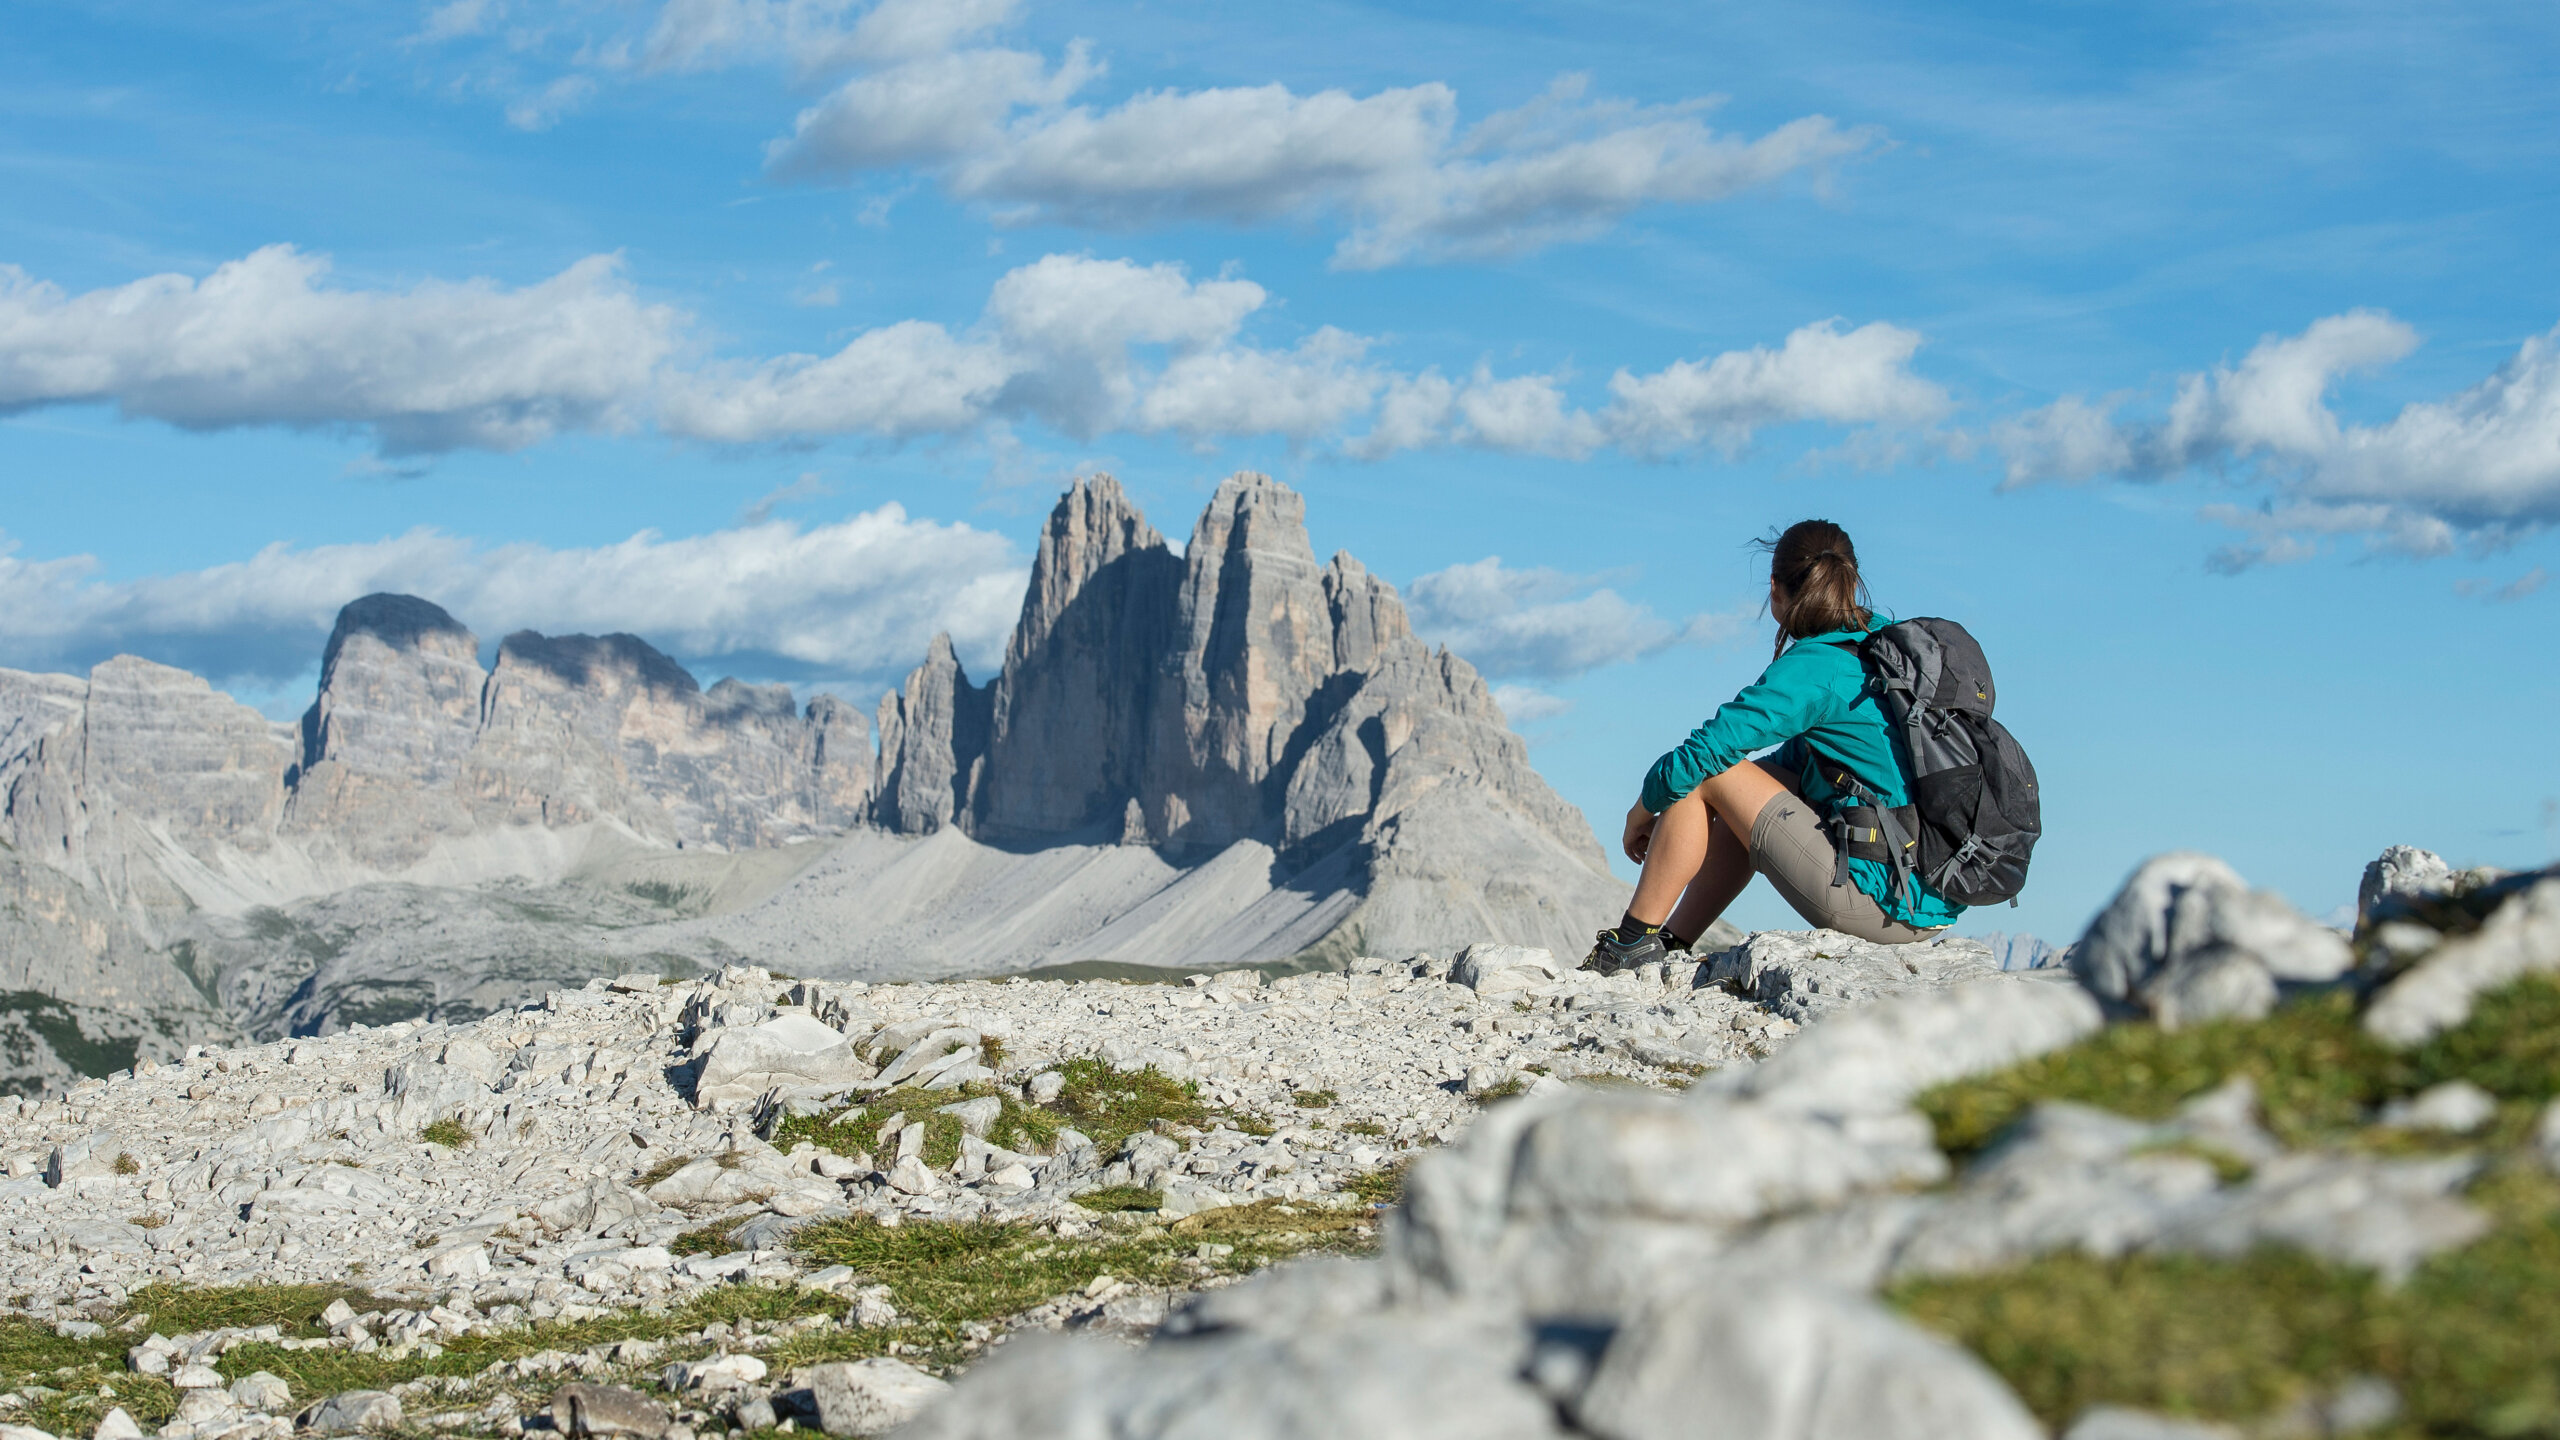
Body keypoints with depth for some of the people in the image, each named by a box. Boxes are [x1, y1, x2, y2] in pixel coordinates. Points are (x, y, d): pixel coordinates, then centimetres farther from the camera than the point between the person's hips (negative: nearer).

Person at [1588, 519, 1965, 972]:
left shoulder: (1813, 669, -13)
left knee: (1708, 773, 2)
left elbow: (1694, 758, -12)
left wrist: (1642, 812, 7)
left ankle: (1634, 942, 9)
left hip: (1880, 901, -9)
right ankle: (1672, 944, 23)